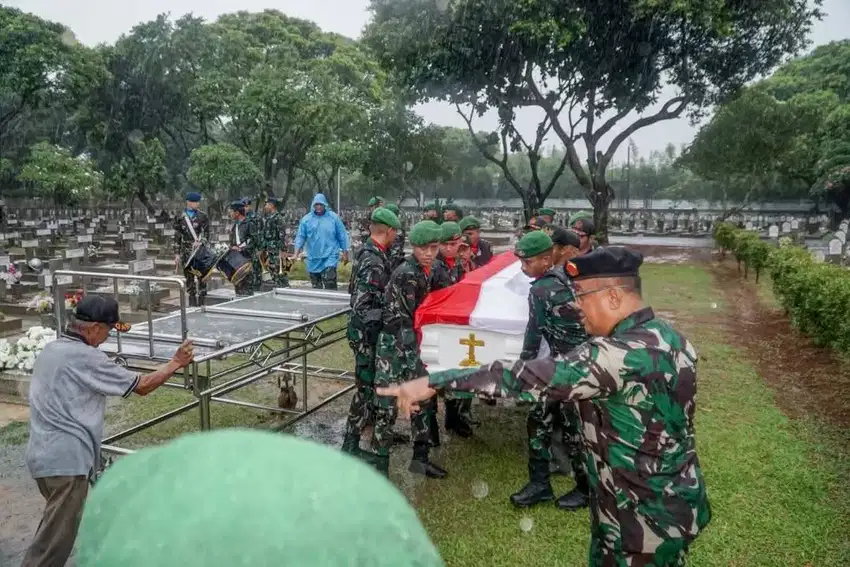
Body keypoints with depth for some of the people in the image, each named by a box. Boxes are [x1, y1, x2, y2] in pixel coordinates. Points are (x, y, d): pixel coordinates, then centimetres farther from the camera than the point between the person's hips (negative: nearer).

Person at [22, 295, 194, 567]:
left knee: (54, 527, 24)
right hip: (66, 459, -10)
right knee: (54, 541, -1)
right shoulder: (86, 358, -18)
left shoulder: (51, 348, 9)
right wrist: (176, 362, -2)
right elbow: (142, 386, -13)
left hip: (43, 454, 10)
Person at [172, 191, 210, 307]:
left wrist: (200, 243, -21)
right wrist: (177, 254, 2)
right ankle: (192, 305, 12)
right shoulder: (180, 218, 4)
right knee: (189, 278, 5)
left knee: (201, 278, 1)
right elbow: (177, 237, 6)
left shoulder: (202, 216, 2)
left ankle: (201, 303, 8)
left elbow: (206, 234, -2)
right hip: (186, 253, 1)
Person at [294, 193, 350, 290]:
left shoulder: (333, 217, -1)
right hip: (313, 259, 3)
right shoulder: (306, 219, 2)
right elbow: (300, 236, 1)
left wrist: (345, 252, 2)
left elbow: (342, 236, 3)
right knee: (316, 286, 13)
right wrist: (297, 252, -12)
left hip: (330, 257, -3)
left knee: (330, 285, -16)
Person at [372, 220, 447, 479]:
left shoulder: (425, 270, 4)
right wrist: (411, 361, -26)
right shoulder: (406, 274, -21)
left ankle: (420, 458, 27)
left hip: (409, 340, 9)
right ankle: (380, 466, 7)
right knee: (386, 406, -4)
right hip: (392, 343, -9)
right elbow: (403, 320, -24)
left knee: (425, 397, 14)